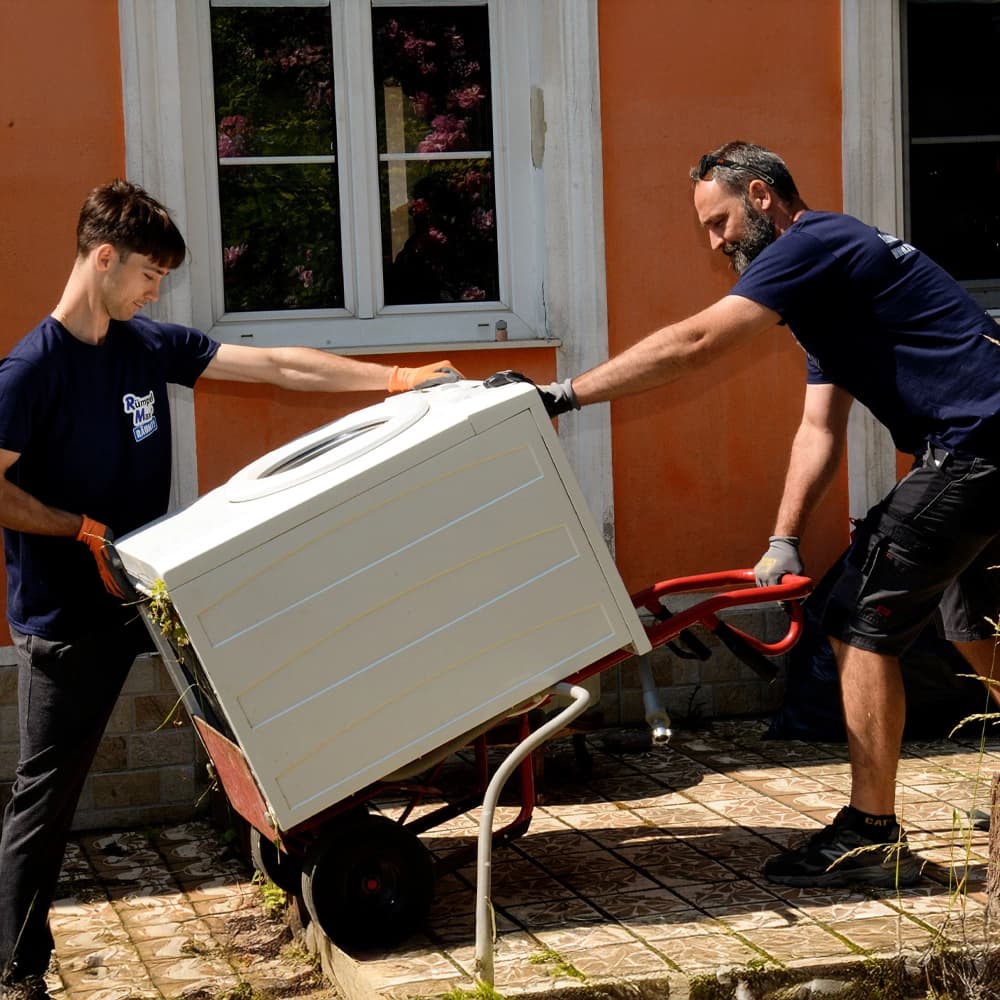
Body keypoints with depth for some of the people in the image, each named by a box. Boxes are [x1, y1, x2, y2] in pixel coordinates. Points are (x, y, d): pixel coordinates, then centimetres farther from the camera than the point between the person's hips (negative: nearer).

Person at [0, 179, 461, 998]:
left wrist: (398, 379, 0)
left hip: (145, 585, 7)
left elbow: (276, 366, 3)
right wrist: (87, 533, -21)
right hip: (66, 614, -7)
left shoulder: (149, 345, 3)